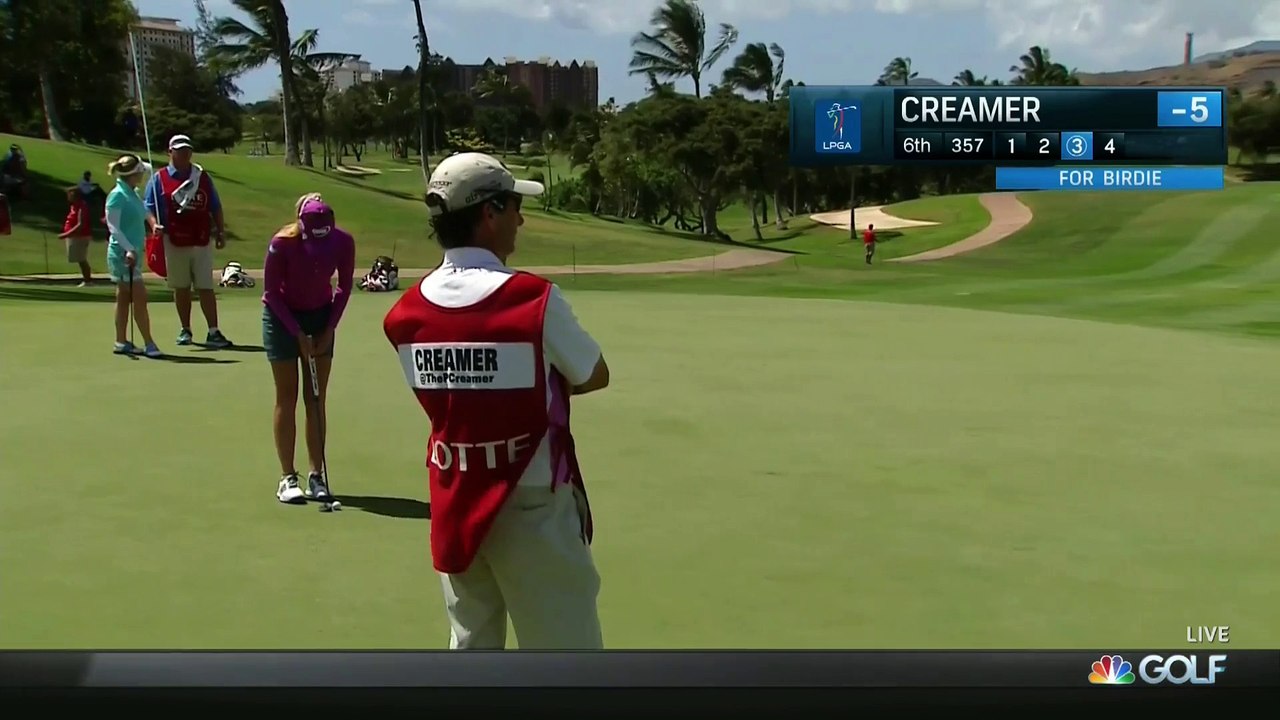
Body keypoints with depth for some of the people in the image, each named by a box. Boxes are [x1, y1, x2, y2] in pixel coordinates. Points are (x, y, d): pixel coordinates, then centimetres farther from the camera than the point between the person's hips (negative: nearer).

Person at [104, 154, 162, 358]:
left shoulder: (134, 194, 12)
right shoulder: (117, 195, -13)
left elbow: (144, 213, 32)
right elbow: (113, 227, -18)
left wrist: (153, 224, 19)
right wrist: (128, 249, -25)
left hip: (132, 252, 9)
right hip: (122, 254, -9)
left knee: (124, 298, 12)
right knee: (140, 296, -9)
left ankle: (121, 342, 17)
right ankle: (149, 344, -7)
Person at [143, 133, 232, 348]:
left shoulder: (203, 177, 12)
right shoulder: (159, 179, 4)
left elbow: (215, 207, 15)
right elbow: (149, 207, -1)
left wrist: (220, 231, 8)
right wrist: (155, 225, -20)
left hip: (201, 241, 1)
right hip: (174, 242, -1)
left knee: (206, 287, -2)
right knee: (181, 288, 7)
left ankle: (214, 332, -6)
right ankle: (185, 330, 17)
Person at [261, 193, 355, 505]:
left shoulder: (343, 241, -20)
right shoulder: (282, 243, -26)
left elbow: (345, 285, -2)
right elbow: (271, 292, -14)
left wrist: (329, 329, -6)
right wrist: (298, 334, -16)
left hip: (321, 315, 3)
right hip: (283, 316, -2)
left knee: (317, 399, 2)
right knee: (287, 398, -2)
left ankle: (316, 475, 6)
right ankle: (287, 478, 1)